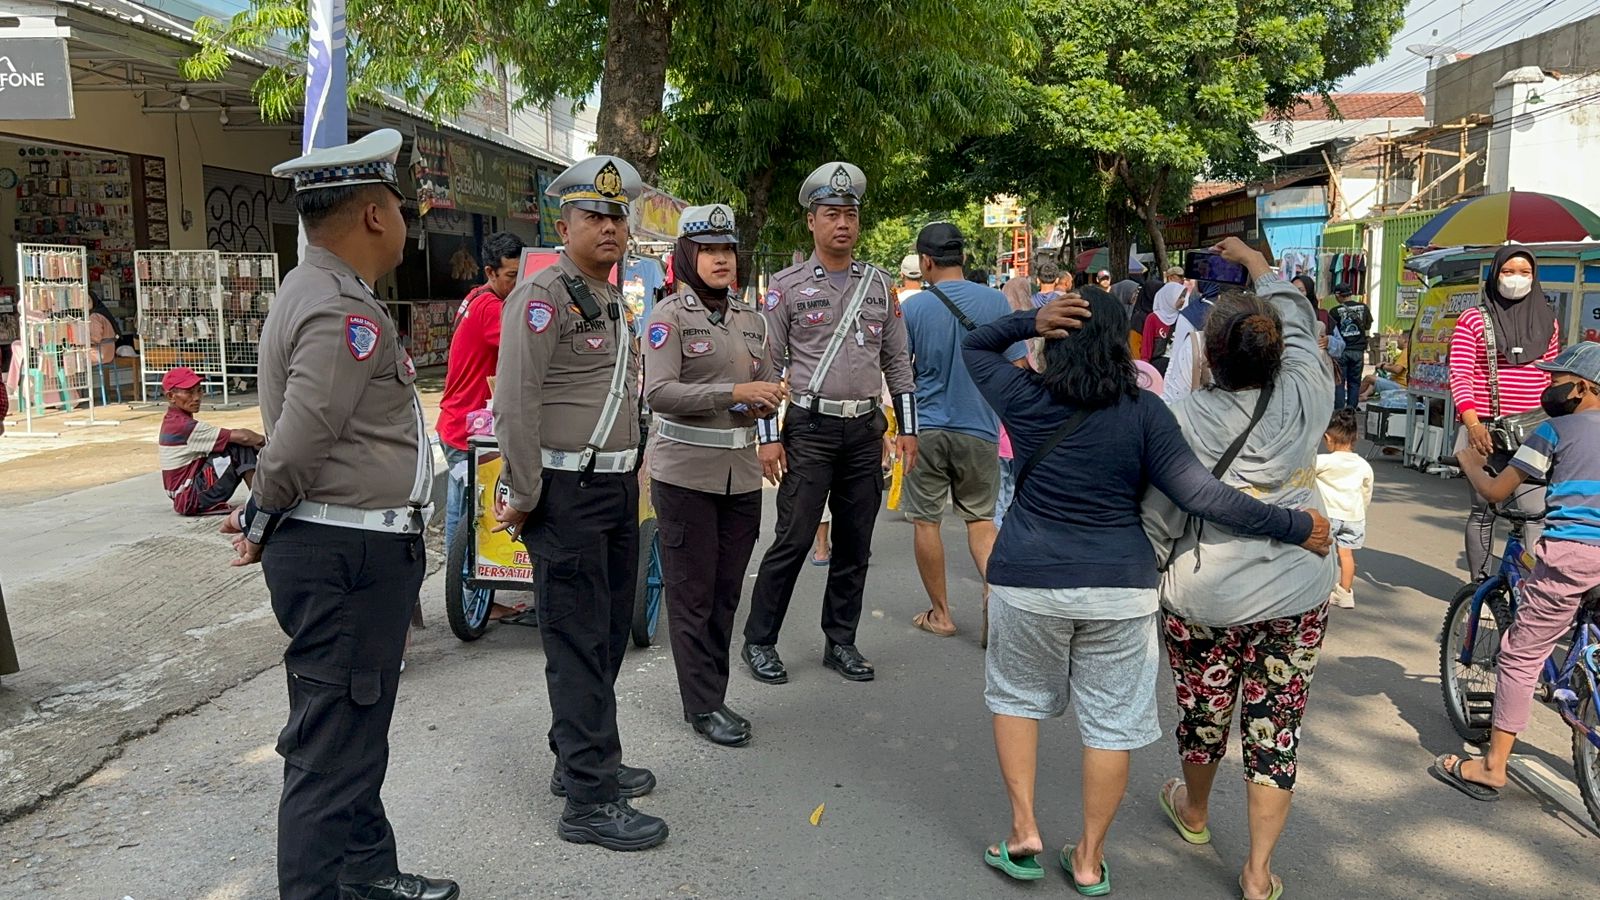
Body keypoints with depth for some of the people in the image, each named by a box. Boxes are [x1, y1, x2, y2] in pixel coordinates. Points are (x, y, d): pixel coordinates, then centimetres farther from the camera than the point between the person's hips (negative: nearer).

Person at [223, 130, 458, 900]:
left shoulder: (316, 291, 15)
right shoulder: (347, 313, -19)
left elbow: (297, 435, 16)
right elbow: (295, 446, -23)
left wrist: (263, 519, 13)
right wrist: (262, 522, -6)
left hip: (357, 550, 11)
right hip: (349, 555, -11)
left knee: (357, 731, 22)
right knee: (332, 750, -2)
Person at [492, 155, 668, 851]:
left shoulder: (612, 301, 16)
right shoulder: (542, 296, -12)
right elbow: (515, 402, -19)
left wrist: (627, 474, 18)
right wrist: (523, 498, -18)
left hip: (618, 487, 9)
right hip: (566, 493, -9)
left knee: (609, 633, 16)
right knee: (579, 644, -3)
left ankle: (583, 760, 32)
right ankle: (589, 801, 5)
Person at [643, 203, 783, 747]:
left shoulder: (750, 320, 13)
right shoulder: (670, 315, -6)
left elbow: (766, 385, 22)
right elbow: (658, 393, -17)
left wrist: (769, 399, -3)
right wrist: (734, 393, -23)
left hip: (741, 472, 6)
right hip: (686, 473, -6)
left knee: (726, 591, 11)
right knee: (693, 594, 2)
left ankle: (711, 695, 23)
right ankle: (704, 706, 11)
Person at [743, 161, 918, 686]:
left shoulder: (878, 284, 11)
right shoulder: (788, 286, -1)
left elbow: (897, 361, 14)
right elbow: (766, 363, -2)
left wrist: (908, 428, 8)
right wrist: (768, 437, -7)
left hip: (866, 430, 4)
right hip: (811, 428, -4)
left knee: (855, 544, 9)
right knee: (793, 539, -4)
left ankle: (840, 642, 21)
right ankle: (759, 641, 10)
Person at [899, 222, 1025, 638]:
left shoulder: (913, 307, -7)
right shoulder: (996, 301, -4)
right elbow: (1018, 368, -1)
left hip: (926, 428, -1)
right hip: (979, 429, 2)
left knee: (926, 521, 10)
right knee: (980, 518, 16)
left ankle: (940, 614, 19)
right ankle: (995, 588, -7)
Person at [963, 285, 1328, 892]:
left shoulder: (1024, 399, -5)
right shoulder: (1144, 411, -9)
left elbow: (974, 347, 12)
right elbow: (1198, 494, -15)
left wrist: (1030, 321, -6)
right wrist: (1295, 527, -8)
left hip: (1028, 580, 1)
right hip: (1119, 587, 0)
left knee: (1016, 695, 22)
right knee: (1111, 720, 12)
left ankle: (1024, 830, 17)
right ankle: (1090, 859, 22)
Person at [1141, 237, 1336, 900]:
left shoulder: (1183, 417, -14)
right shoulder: (1305, 396, -7)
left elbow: (1157, 510, -8)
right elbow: (1297, 323, 13)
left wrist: (1162, 566, 10)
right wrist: (1252, 260, 26)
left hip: (1203, 597, -1)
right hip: (1296, 594, 2)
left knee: (1204, 712, 19)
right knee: (1276, 726, 9)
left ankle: (1194, 813, 45)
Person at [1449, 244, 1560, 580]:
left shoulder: (1546, 321, 13)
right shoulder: (1473, 319, 1)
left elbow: (1550, 378, 18)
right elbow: (1459, 374, -6)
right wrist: (1472, 421, -18)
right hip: (1484, 431, -2)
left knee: (1534, 510, -10)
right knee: (1483, 510, 6)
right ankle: (1478, 584, 15)